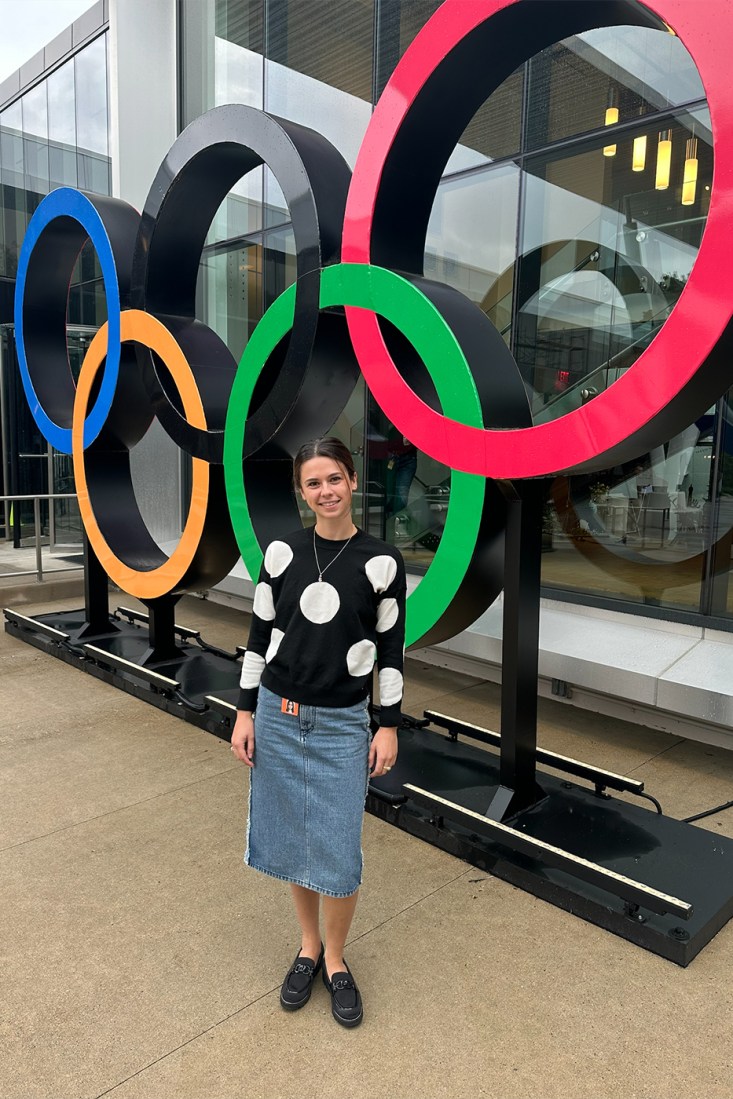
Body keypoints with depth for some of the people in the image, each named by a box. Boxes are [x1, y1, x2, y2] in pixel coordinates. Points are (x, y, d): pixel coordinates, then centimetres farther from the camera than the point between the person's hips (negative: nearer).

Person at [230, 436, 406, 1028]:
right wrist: (245, 713, 2)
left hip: (343, 726, -2)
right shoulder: (282, 552, -2)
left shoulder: (382, 561, -7)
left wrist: (389, 727, -2)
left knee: (338, 852, 4)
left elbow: (391, 648, -2)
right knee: (292, 840, 14)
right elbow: (259, 635, 3)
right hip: (277, 717, 2)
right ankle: (309, 946, 38)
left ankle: (335, 959, 31)